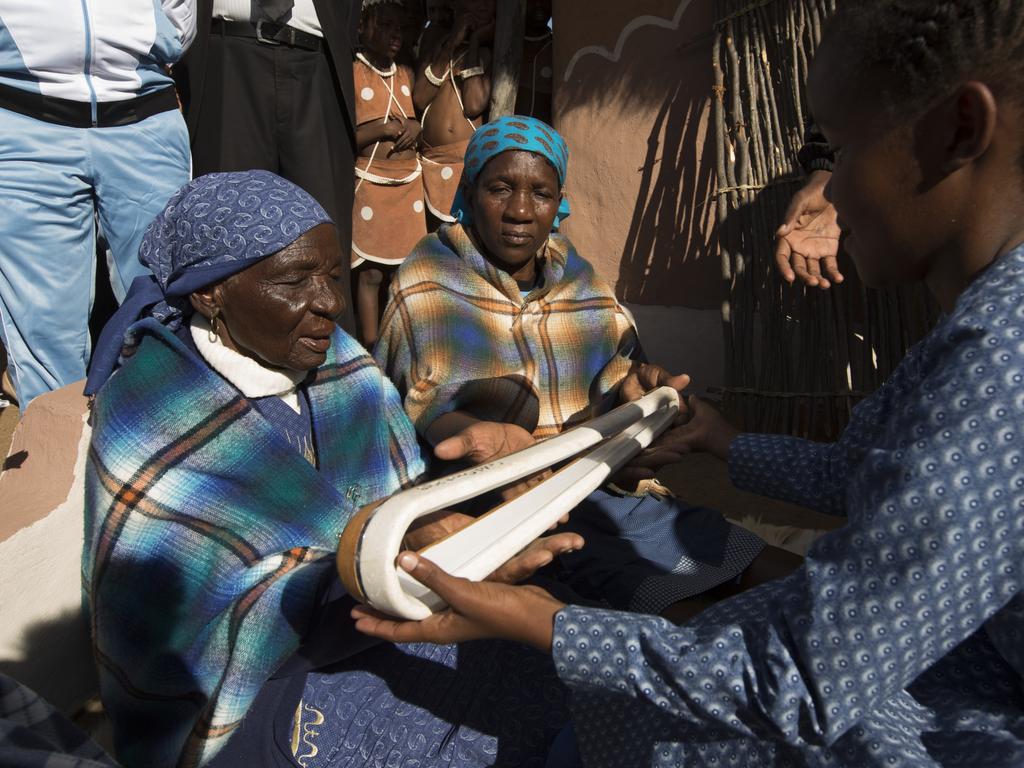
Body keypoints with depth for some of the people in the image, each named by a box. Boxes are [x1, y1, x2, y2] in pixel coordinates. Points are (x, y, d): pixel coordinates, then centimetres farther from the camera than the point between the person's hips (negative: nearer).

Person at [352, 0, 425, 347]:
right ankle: (371, 350, 7)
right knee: (370, 273, -3)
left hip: (409, 183, 5)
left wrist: (415, 128, 1)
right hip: (369, 185, -5)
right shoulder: (350, 73, -7)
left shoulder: (407, 74, 11)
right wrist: (381, 128, -17)